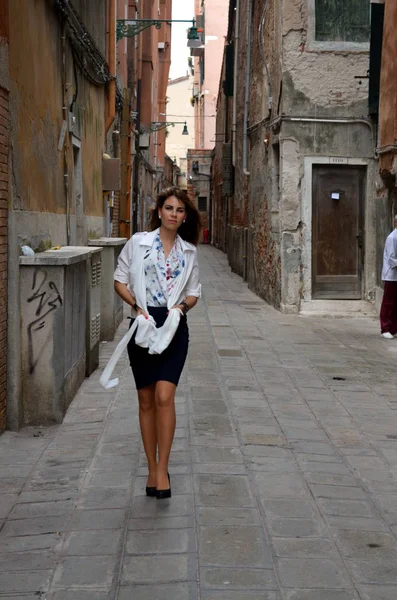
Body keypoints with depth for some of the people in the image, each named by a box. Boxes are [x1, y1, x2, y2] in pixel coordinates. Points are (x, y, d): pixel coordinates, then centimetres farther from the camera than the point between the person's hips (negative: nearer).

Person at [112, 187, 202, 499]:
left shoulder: (189, 251, 8)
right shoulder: (138, 242, 2)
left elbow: (194, 292, 14)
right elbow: (120, 280, 6)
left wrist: (181, 306, -8)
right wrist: (137, 306, -9)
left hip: (174, 327, 0)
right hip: (144, 325, 0)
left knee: (164, 397, -14)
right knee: (146, 401, 7)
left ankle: (162, 469, -4)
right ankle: (152, 469, 19)